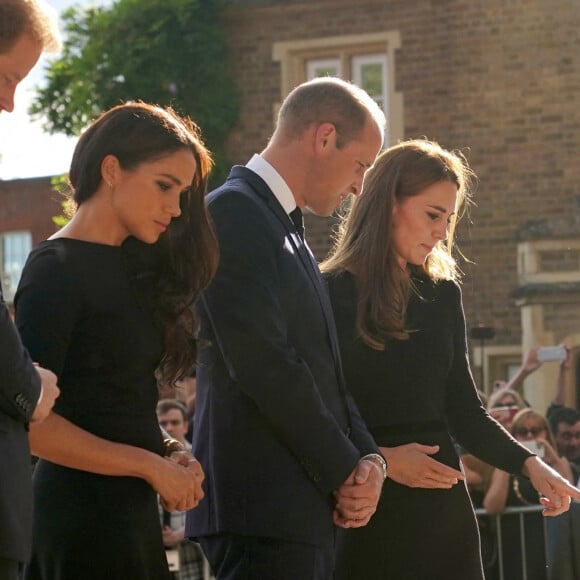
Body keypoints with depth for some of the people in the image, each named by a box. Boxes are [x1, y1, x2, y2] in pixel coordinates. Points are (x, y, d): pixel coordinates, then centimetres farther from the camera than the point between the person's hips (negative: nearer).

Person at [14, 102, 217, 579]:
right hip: (82, 518, -8)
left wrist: (168, 453, -5)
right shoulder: (57, 270, -11)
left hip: (131, 511, 8)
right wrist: (152, 466, -13)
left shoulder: (133, 267, 14)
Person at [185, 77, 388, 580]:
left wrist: (368, 459, 1)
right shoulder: (233, 212, -9)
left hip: (308, 509, 9)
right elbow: (263, 366, -17)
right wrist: (346, 471, -10)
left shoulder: (288, 232, 21)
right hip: (263, 506, -9)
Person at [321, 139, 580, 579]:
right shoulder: (330, 294, -5)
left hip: (443, 508, 5)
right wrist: (379, 459, -18)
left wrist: (530, 464, -3)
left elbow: (463, 410, 11)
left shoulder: (442, 294, 10)